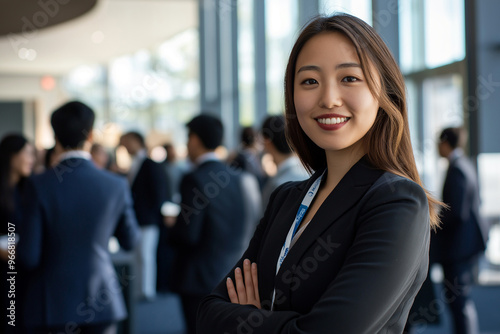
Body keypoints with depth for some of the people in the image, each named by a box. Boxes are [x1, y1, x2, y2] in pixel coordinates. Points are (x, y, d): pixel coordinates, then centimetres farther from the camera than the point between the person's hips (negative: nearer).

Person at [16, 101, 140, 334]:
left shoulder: (40, 185, -13)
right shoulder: (116, 185, -5)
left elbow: (28, 257, -13)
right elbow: (130, 241, 10)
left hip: (53, 305, -2)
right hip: (102, 303, 2)